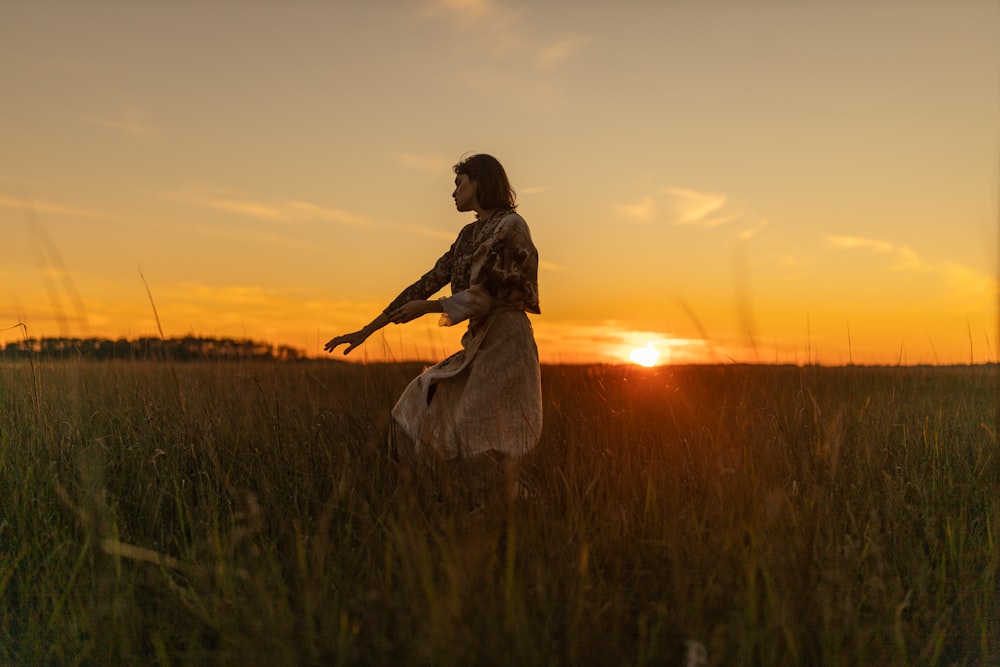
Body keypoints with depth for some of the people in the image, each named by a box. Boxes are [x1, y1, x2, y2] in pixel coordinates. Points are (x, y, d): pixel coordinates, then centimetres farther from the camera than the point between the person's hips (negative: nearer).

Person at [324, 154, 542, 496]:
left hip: (505, 340, -9)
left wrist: (427, 308, -6)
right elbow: (427, 284, 14)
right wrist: (366, 331, 13)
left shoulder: (510, 226, -8)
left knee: (489, 436, -11)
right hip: (478, 343, 9)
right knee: (423, 410, 8)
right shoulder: (469, 235, 16)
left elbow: (486, 295, -16)